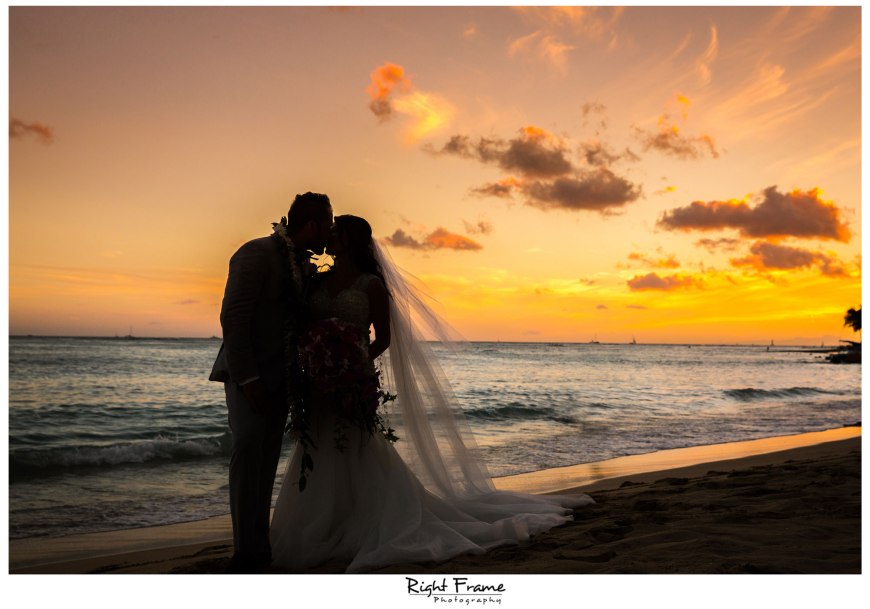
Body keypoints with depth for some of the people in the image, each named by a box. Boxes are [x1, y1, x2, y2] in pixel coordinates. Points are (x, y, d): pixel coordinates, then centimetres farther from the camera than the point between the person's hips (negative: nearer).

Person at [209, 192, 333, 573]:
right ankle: (246, 552, -13)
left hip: (279, 377, 8)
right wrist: (248, 380, -22)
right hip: (249, 374, -8)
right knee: (250, 446, -19)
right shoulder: (256, 254, -12)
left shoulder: (303, 264, 13)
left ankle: (259, 549, 16)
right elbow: (233, 318, -17)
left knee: (266, 460, 9)